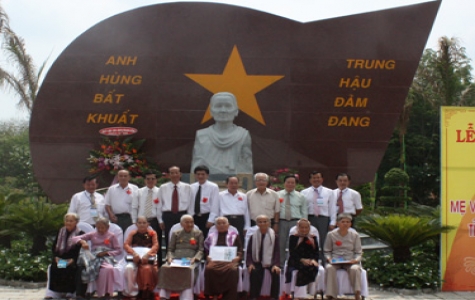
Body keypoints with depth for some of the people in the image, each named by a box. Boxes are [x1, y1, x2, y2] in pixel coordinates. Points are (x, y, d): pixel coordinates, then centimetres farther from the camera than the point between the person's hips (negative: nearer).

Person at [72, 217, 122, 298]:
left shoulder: (111, 236, 12)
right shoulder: (92, 234, 14)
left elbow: (119, 250, 9)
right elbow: (74, 238, 9)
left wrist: (107, 253, -7)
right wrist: (82, 241, -15)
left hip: (107, 257, 0)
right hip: (94, 257, 0)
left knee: (109, 268, -40)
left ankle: (107, 293, -28)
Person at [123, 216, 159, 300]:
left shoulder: (152, 233, 8)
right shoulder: (133, 233, 10)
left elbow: (156, 245, -4)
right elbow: (126, 245, -2)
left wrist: (147, 254, -23)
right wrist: (134, 253, -22)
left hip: (148, 259, -1)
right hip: (135, 259, 1)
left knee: (147, 269, -35)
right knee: (129, 268, -31)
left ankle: (147, 292, -20)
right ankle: (132, 292, -18)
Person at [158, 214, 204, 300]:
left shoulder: (198, 233, 16)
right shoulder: (175, 234, 20)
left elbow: (201, 250, 10)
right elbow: (170, 249, 16)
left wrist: (194, 258, -10)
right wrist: (170, 257, -6)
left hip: (190, 260, -2)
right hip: (176, 259, 2)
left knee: (188, 270, -39)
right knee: (165, 268, -32)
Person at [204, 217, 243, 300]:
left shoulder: (234, 236, 17)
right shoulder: (211, 236, 23)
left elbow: (240, 250, 9)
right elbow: (206, 250, 14)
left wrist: (237, 257, -12)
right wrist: (208, 257, -8)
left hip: (230, 261, -1)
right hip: (214, 260, 1)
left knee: (232, 270, -36)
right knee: (209, 269, -34)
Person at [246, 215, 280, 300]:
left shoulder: (274, 236, 4)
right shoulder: (253, 236, 8)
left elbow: (276, 252, -3)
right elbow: (249, 252, 6)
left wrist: (276, 264, -20)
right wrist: (250, 264, -13)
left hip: (270, 262, -1)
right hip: (257, 262, 1)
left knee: (276, 272, -30)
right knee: (254, 272, -31)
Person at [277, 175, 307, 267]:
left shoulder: (300, 197, 10)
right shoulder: (277, 195, 7)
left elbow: (304, 212, 10)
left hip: (295, 222, 0)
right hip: (281, 222, 0)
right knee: (280, 245, 3)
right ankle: (281, 265, 12)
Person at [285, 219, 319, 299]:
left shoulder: (313, 238, 17)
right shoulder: (293, 237, 9)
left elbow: (316, 253, 10)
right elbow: (292, 253, -2)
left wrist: (314, 260, -12)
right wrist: (302, 260, -18)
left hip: (310, 262, 2)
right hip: (296, 262, -2)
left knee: (315, 268, -30)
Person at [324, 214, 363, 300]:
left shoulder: (355, 235, 9)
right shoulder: (331, 235, 6)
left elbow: (359, 252, 10)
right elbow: (327, 251, 12)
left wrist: (356, 260, -11)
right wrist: (329, 258, -9)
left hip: (350, 261, 0)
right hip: (335, 261, 0)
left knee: (355, 269, -34)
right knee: (329, 268, -34)